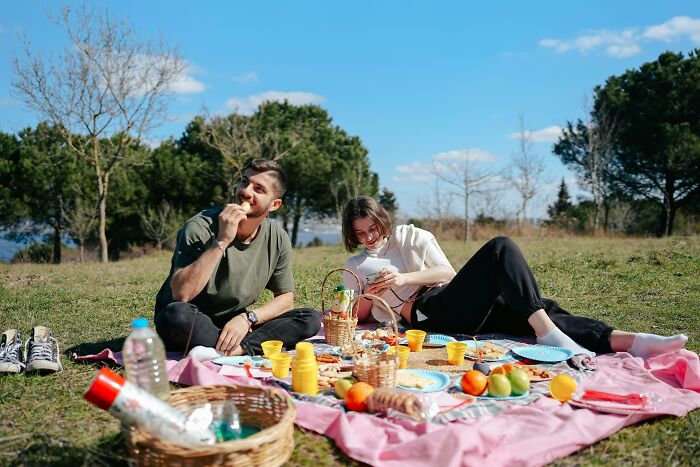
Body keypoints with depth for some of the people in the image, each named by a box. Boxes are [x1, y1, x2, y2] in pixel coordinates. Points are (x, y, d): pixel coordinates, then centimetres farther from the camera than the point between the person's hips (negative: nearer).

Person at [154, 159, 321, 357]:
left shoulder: (278, 239, -4)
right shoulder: (201, 228, -18)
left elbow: (285, 298, 2)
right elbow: (181, 293, -28)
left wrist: (246, 318, -17)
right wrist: (222, 241, -33)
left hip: (235, 325, 4)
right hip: (191, 327, -4)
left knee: (311, 319, -14)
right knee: (177, 314, -38)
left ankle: (223, 351, -25)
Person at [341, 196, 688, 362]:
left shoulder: (410, 236, 18)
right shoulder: (354, 268, 16)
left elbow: (447, 271, 8)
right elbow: (355, 317, 14)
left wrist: (403, 278, -6)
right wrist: (369, 296, -6)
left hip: (456, 306, 4)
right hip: (428, 316, -4)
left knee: (538, 313, -19)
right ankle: (548, 334, -34)